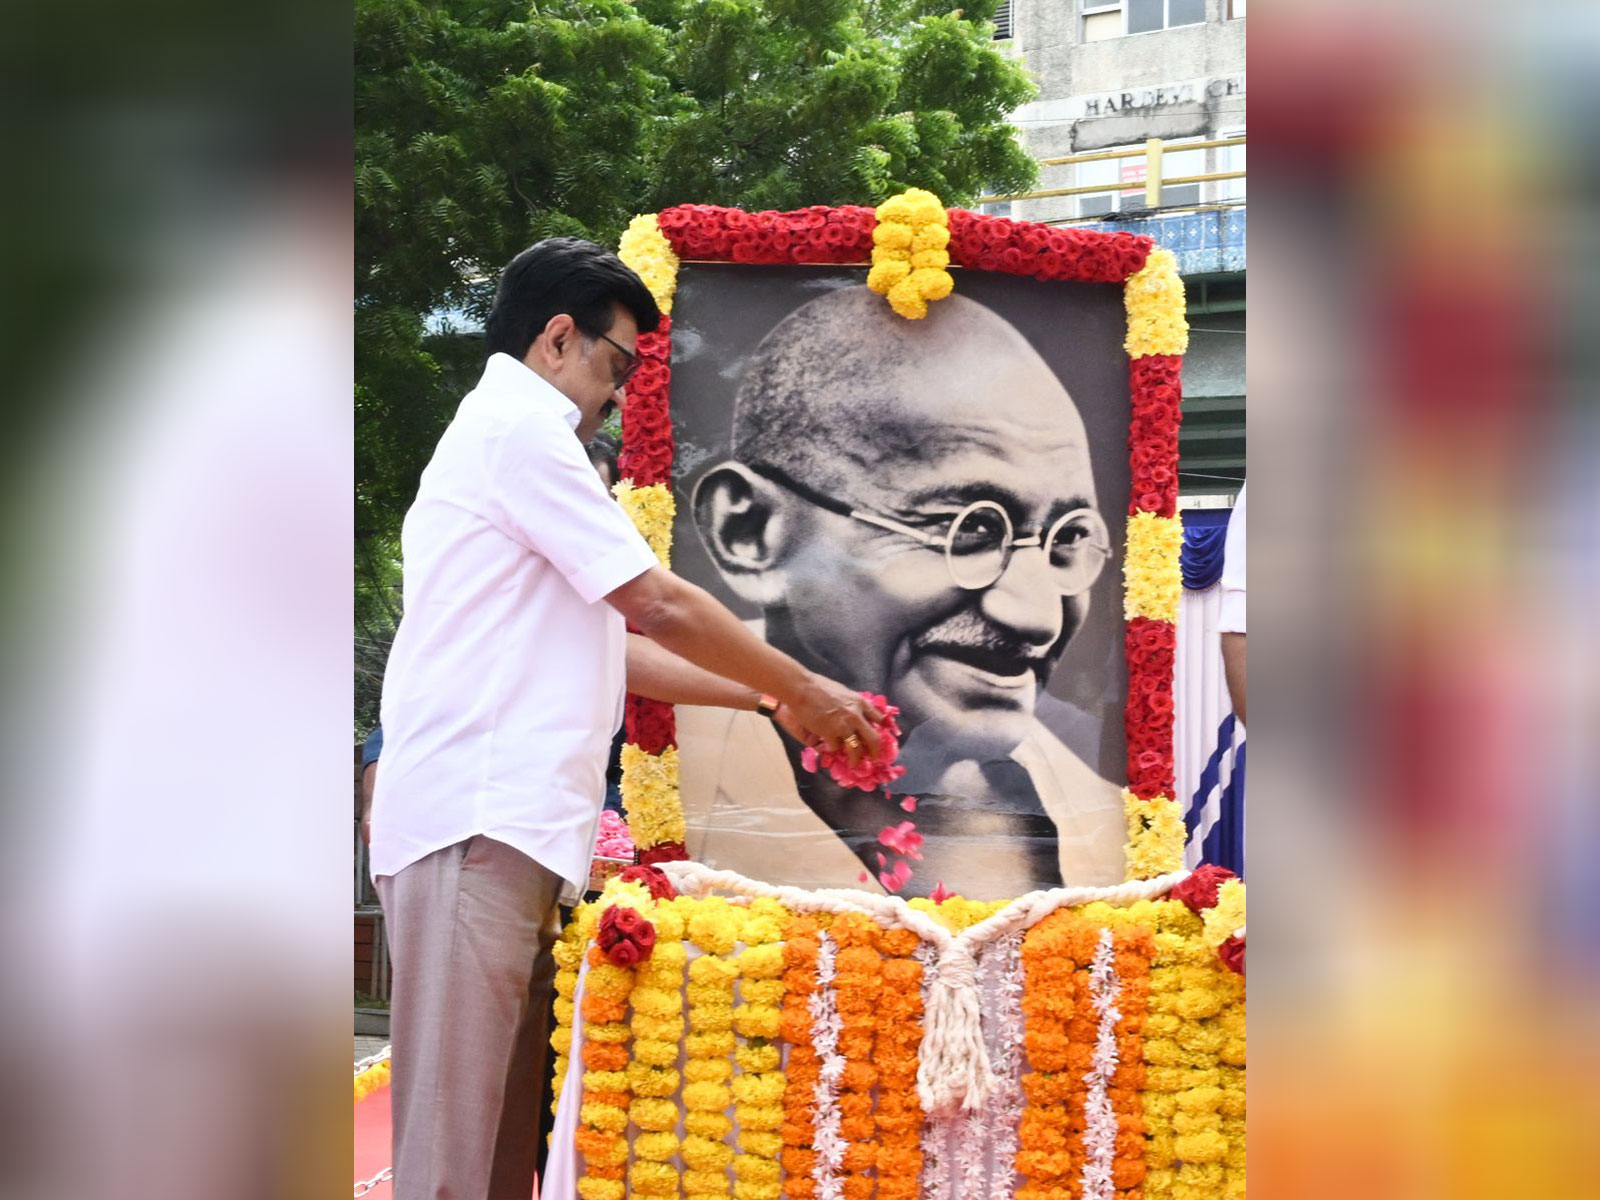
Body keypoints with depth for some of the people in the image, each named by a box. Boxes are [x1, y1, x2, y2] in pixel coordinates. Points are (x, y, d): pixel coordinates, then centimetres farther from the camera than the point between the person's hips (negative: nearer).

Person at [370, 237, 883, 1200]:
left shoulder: (504, 435, 27)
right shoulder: (521, 426, -4)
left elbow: (616, 643, 26)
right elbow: (659, 605, -7)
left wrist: (769, 698, 21)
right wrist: (804, 690, 5)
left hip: (507, 829, 10)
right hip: (478, 824, -10)